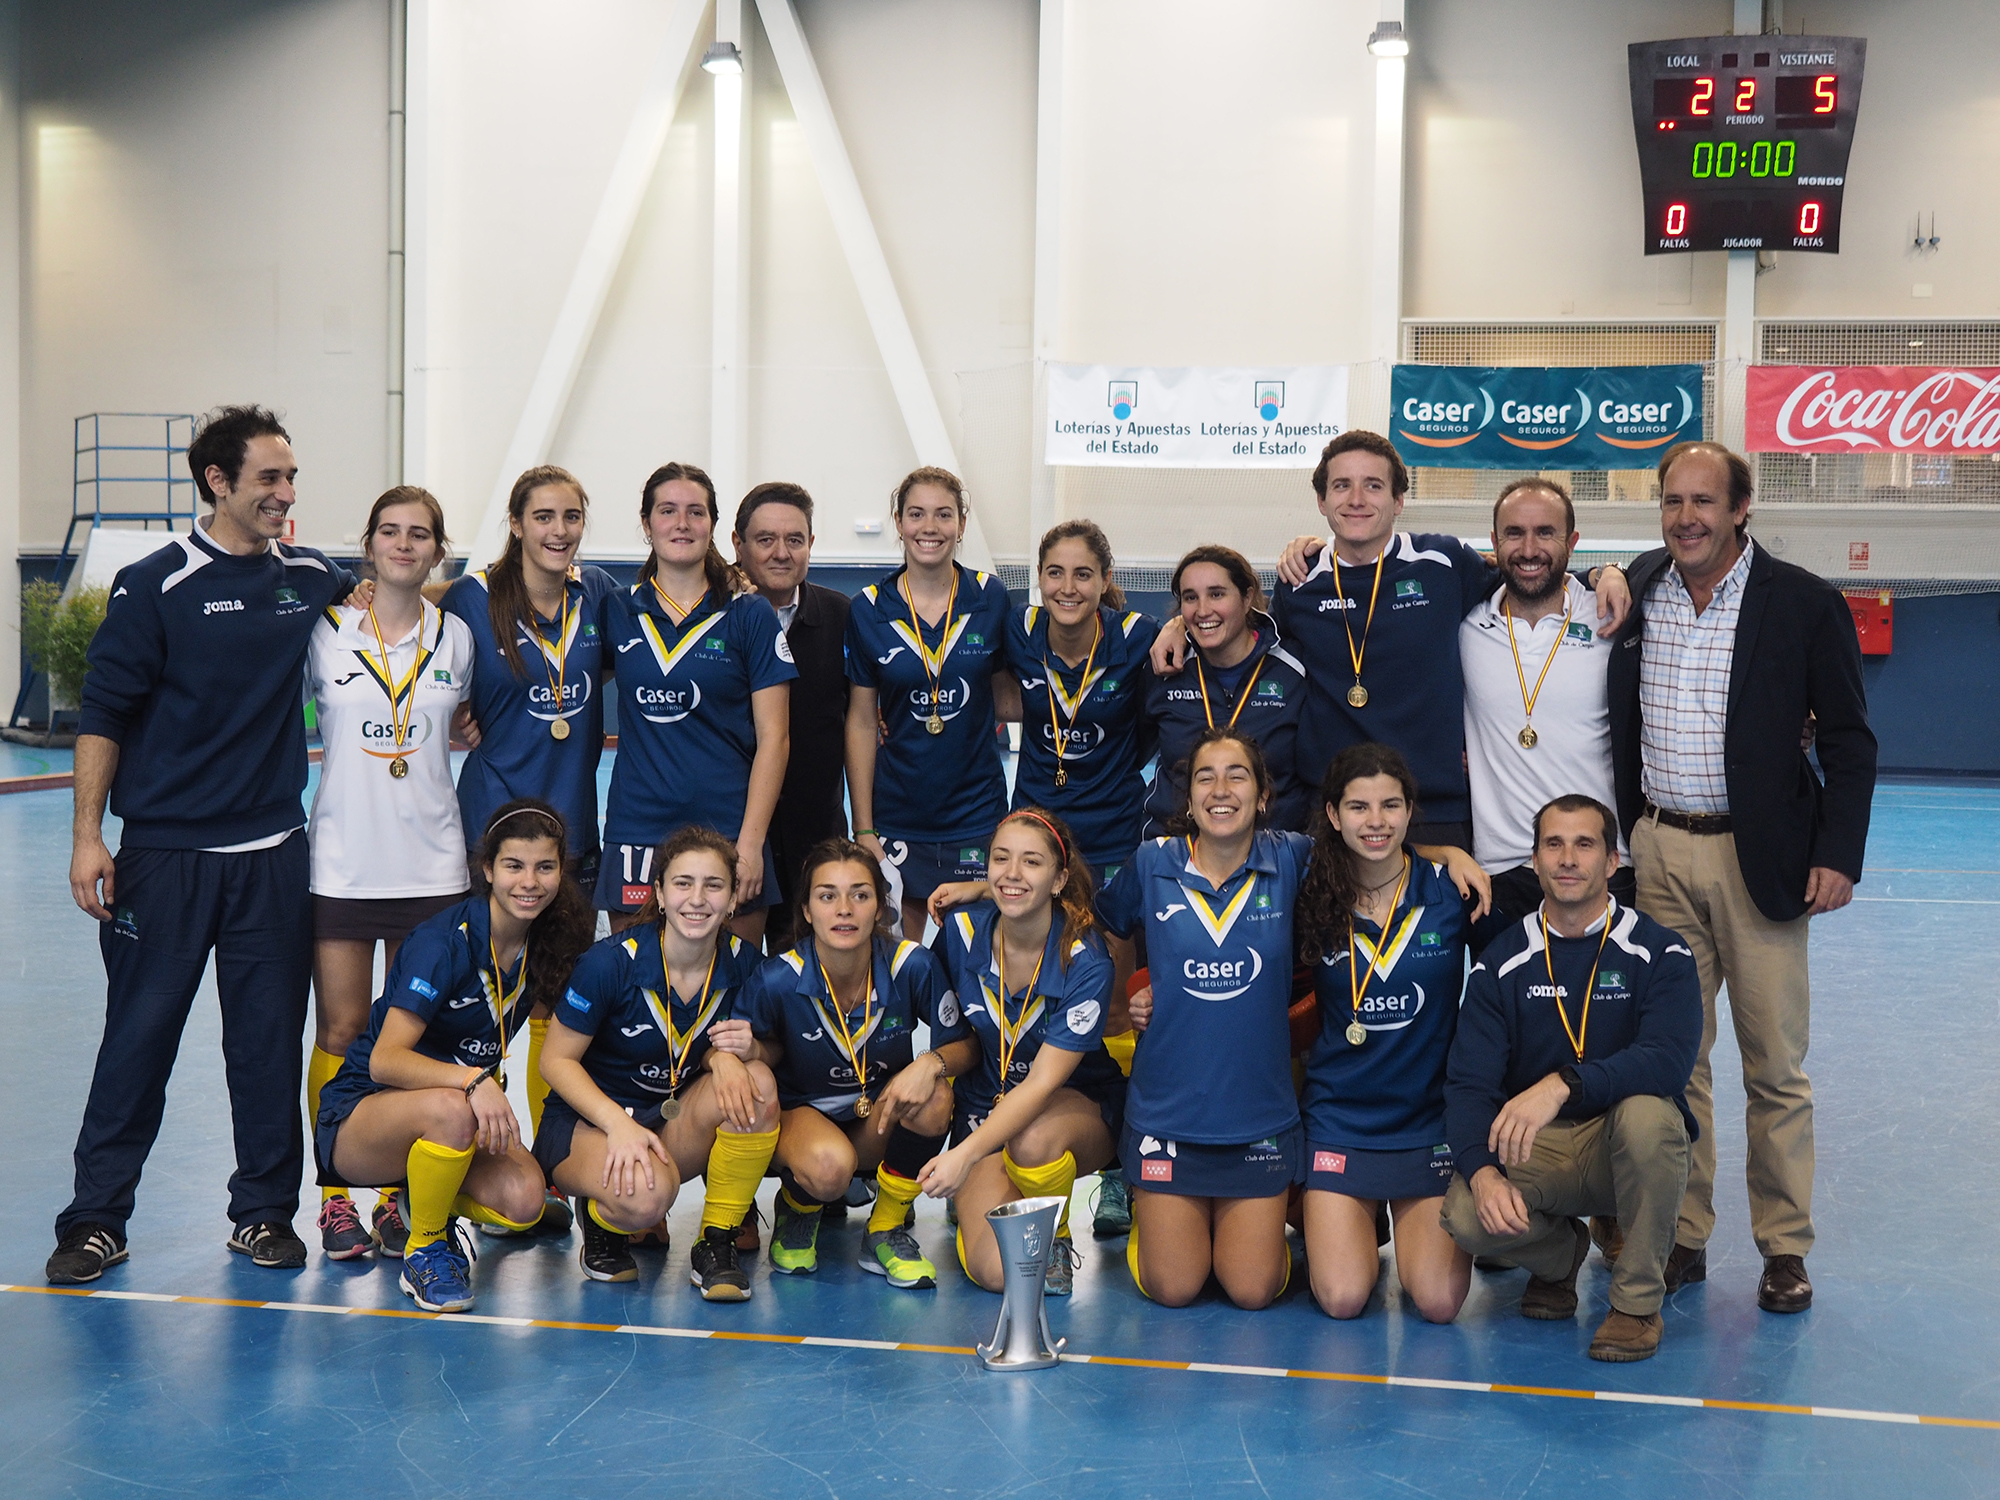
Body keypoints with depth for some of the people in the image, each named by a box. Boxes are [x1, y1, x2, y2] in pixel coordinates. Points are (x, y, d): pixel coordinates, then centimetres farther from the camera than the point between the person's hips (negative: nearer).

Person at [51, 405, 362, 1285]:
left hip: (274, 854, 4)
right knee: (139, 1032, 1)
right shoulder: (155, 586, -5)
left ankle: (265, 1211, 19)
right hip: (166, 852, -3)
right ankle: (96, 1218, 12)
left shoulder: (310, 578, 7)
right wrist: (88, 837, -11)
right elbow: (103, 715, -4)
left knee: (270, 1037, 7)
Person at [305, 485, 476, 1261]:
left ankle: (399, 1197, 15)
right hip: (341, 865, -1)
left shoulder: (456, 636, 6)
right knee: (340, 1032, 0)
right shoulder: (326, 631, 1)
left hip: (430, 867, 1)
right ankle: (336, 1197, 11)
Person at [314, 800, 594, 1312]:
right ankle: (423, 1249, -11)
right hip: (360, 1114, -5)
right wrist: (473, 1080, -42)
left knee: (523, 1199, -25)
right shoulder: (444, 941, -20)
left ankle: (420, 1207, 9)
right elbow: (385, 1060, -28)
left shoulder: (547, 944, -2)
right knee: (451, 1110, -38)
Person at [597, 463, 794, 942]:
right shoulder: (616, 611, 9)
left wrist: (750, 842, -9)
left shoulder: (751, 615, 2)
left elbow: (773, 739, -1)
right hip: (636, 833, 2)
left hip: (728, 832, -2)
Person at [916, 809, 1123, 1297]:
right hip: (986, 1109, 2)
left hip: (1077, 1108, -2)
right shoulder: (962, 931, -10)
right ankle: (974, 1201, 15)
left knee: (1034, 1139, -40)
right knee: (995, 1272, -22)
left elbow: (1044, 1082, -25)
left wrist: (966, 1155, -34)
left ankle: (1055, 1237, -7)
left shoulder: (1086, 963, -20)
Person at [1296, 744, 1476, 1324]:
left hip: (1431, 1118, 0)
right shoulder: (1309, 898, -4)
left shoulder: (1451, 890, -7)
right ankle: (1352, 1228, 25)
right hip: (1340, 1117, 1)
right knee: (1341, 1299, -10)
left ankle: (1420, 1227, 24)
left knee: (1438, 1302, -10)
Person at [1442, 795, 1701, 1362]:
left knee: (1646, 1112, -36)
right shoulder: (1501, 964, 0)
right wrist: (1482, 1171, -27)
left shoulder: (1659, 953, -7)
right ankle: (1558, 1253, 11)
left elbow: (1667, 1059, -25)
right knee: (1466, 1216, -29)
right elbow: (1468, 1084, -6)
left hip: (1623, 1145, -1)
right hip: (1531, 1149, 2)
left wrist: (1563, 1085, -40)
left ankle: (1638, 1301, -14)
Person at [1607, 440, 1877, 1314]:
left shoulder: (1804, 605, -5)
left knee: (1775, 1064, 3)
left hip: (1759, 858, -3)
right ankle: (1682, 1236, 17)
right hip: (1657, 852, 3)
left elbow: (1849, 741, -2)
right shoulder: (1632, 597, 5)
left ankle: (1784, 1248, 14)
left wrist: (1837, 855, -9)